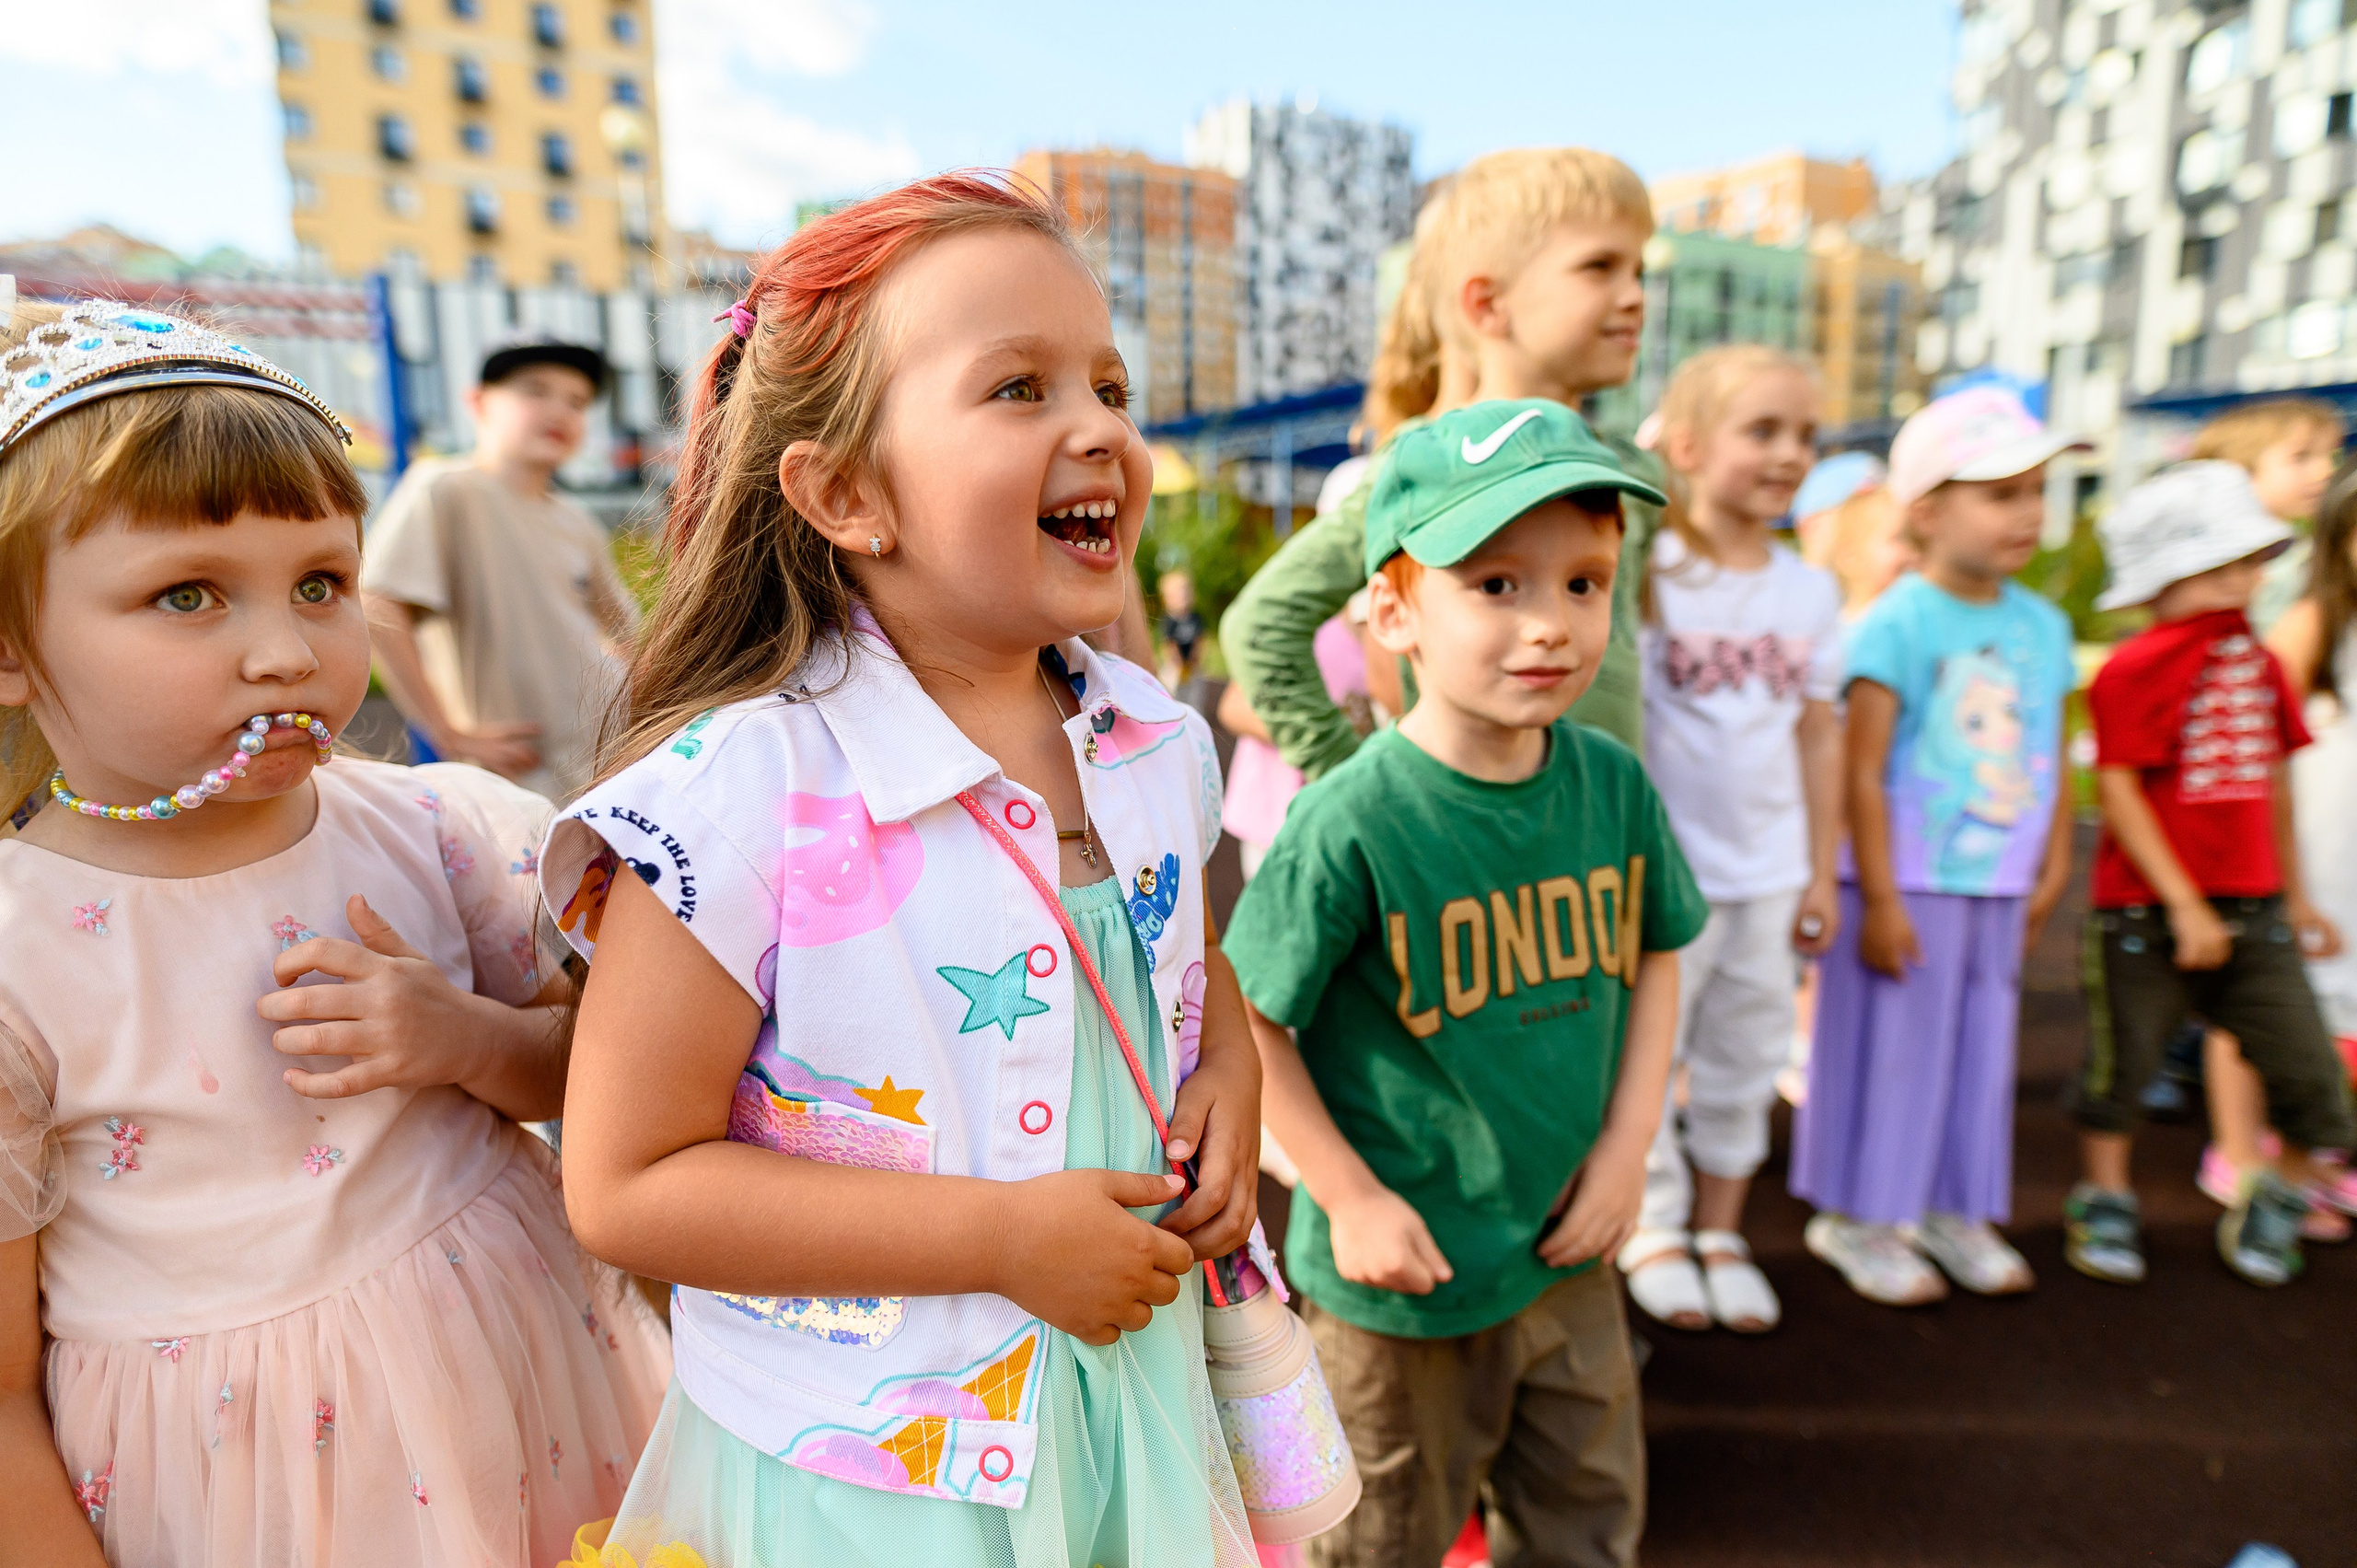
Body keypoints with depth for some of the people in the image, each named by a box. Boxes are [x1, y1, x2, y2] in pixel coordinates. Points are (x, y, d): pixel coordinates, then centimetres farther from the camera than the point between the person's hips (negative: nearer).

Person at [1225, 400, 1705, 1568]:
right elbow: (1249, 1022, -18)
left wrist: (1629, 1138, -2)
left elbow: (1654, 957, 6)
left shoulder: (1614, 786, -10)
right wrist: (1351, 1201, -15)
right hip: (1403, 1278, -4)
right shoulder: (1350, 825, -27)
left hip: (1570, 1256, 5)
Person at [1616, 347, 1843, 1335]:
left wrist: (1822, 873, 10)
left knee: (1746, 1061, 15)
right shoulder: (1649, 575, -10)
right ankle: (1653, 1229, 28)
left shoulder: (1812, 594, 5)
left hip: (1767, 873, 5)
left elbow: (1818, 737, 10)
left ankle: (1721, 1230, 33)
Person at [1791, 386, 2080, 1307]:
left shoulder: (2043, 628, 6)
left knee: (1980, 1050, 15)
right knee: (1890, 1048, 5)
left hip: (1999, 891, 6)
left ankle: (1954, 1208, 32)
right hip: (1909, 886, -6)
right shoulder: (1898, 624, -14)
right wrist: (1879, 900, -16)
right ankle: (1859, 1215, 21)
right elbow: (1863, 774, -16)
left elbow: (2052, 766, 12)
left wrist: (2051, 874, 9)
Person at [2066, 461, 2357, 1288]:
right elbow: (2118, 791, -15)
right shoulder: (2132, 670, -12)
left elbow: (2271, 783, 18)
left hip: (2252, 914, 6)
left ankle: (2275, 1205, 27)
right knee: (2120, 1065, 7)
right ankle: (2104, 1206, 26)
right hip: (2144, 916, -6)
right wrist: (2183, 903, -16)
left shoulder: (2257, 660, 10)